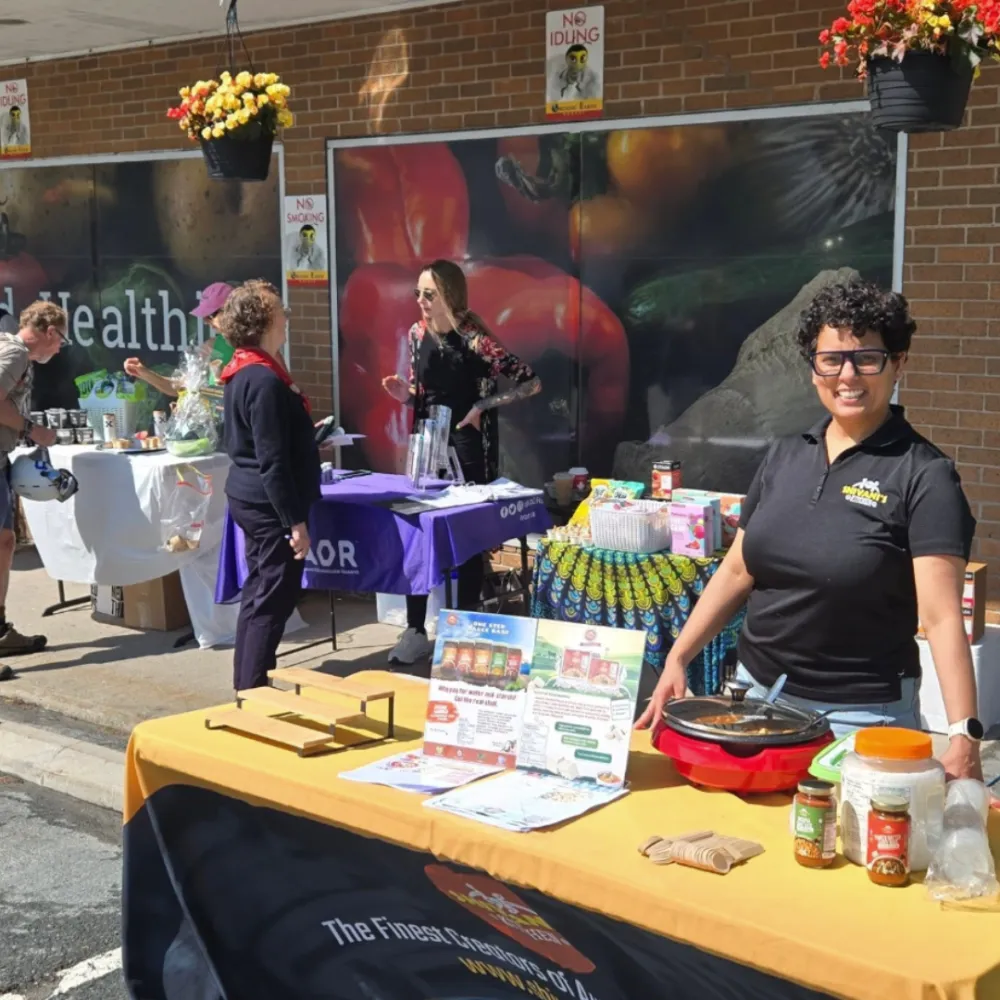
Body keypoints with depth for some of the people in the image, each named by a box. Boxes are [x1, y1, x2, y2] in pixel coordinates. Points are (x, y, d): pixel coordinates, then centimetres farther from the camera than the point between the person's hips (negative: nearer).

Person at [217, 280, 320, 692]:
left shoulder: (242, 373, 10)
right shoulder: (265, 380, -21)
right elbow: (273, 462, -23)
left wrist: (305, 438, 28)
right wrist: (296, 521, -21)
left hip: (249, 498, 10)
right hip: (269, 504, -10)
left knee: (258, 593, 17)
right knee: (274, 599, -3)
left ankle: (247, 686, 25)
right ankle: (253, 691, 2)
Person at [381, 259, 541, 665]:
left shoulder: (474, 339, -16)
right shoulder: (417, 333, 2)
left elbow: (531, 382, -16)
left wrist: (482, 406, -19)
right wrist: (405, 394, -8)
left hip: (469, 448, -5)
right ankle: (416, 631, 10)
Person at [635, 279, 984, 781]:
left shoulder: (923, 475, -12)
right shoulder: (784, 456, 5)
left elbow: (941, 615, -19)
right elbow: (737, 570, 10)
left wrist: (963, 735, -28)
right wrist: (677, 658, 4)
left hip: (861, 714, -5)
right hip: (757, 692, 5)